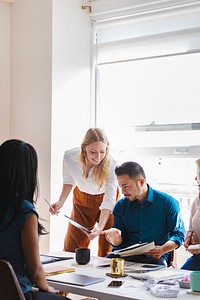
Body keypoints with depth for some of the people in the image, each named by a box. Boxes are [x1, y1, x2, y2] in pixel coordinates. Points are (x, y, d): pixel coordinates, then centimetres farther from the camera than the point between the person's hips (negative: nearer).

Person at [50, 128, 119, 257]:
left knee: (107, 249, -3)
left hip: (104, 196, -2)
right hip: (82, 198, 2)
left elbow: (108, 202, -32)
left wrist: (99, 228, -46)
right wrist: (61, 202, -18)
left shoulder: (111, 165, -32)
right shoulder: (69, 157, -26)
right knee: (70, 248, 7)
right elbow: (69, 181, -4)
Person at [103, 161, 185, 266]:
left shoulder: (168, 202, 1)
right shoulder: (120, 206, 11)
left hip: (154, 257, -3)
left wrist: (163, 249, -17)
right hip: (125, 255, 3)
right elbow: (119, 244, 11)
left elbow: (178, 234, 3)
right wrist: (116, 237, -14)